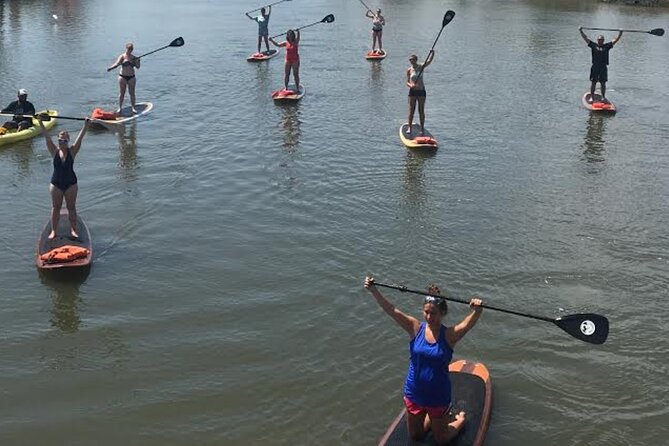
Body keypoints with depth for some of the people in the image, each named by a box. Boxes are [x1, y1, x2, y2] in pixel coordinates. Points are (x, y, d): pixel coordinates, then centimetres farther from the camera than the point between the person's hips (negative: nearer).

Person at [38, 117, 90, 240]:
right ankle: (53, 231, 13)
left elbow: (80, 137, -14)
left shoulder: (72, 151, -6)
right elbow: (47, 136, -12)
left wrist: (86, 125, -23)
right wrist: (40, 123, -20)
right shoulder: (54, 151, -5)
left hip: (71, 183, -1)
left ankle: (73, 230, 15)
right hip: (56, 183, 1)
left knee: (71, 207, 7)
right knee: (55, 207, 8)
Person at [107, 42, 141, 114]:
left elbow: (137, 67, 2)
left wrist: (138, 61, -17)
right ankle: (120, 108, 8)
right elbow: (117, 63, -19)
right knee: (122, 93, 2)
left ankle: (133, 108, 12)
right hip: (123, 76, -2)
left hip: (131, 77, 2)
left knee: (132, 93, 5)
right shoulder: (122, 56, -5)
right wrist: (111, 67, -37)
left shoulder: (134, 57, 4)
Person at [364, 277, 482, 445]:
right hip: (414, 394, 3)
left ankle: (460, 419, 46)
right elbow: (390, 309, -19)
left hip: (438, 397, -3)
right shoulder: (416, 328, -12)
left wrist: (477, 311, -56)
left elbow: (469, 322, -35)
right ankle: (432, 417, 50)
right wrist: (373, 289, -29)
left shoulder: (449, 335, -17)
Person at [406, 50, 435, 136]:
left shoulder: (421, 67, 1)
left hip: (421, 91, -1)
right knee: (411, 110, 0)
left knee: (421, 111, 3)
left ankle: (422, 128, 9)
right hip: (412, 92, 1)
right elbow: (407, 82, 4)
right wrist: (410, 85, -18)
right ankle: (410, 128, 5)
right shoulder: (409, 70, 3)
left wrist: (432, 53, -27)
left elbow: (429, 61, -12)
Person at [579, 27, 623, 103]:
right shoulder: (593, 45, 6)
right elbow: (585, 38, 4)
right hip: (595, 67, -1)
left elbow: (615, 40, 10)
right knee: (593, 82, 2)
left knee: (603, 83, 6)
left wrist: (620, 34, 3)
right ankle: (592, 97, 9)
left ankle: (603, 97, 14)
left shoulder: (607, 46, 8)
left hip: (603, 68, 1)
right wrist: (581, 31, -2)